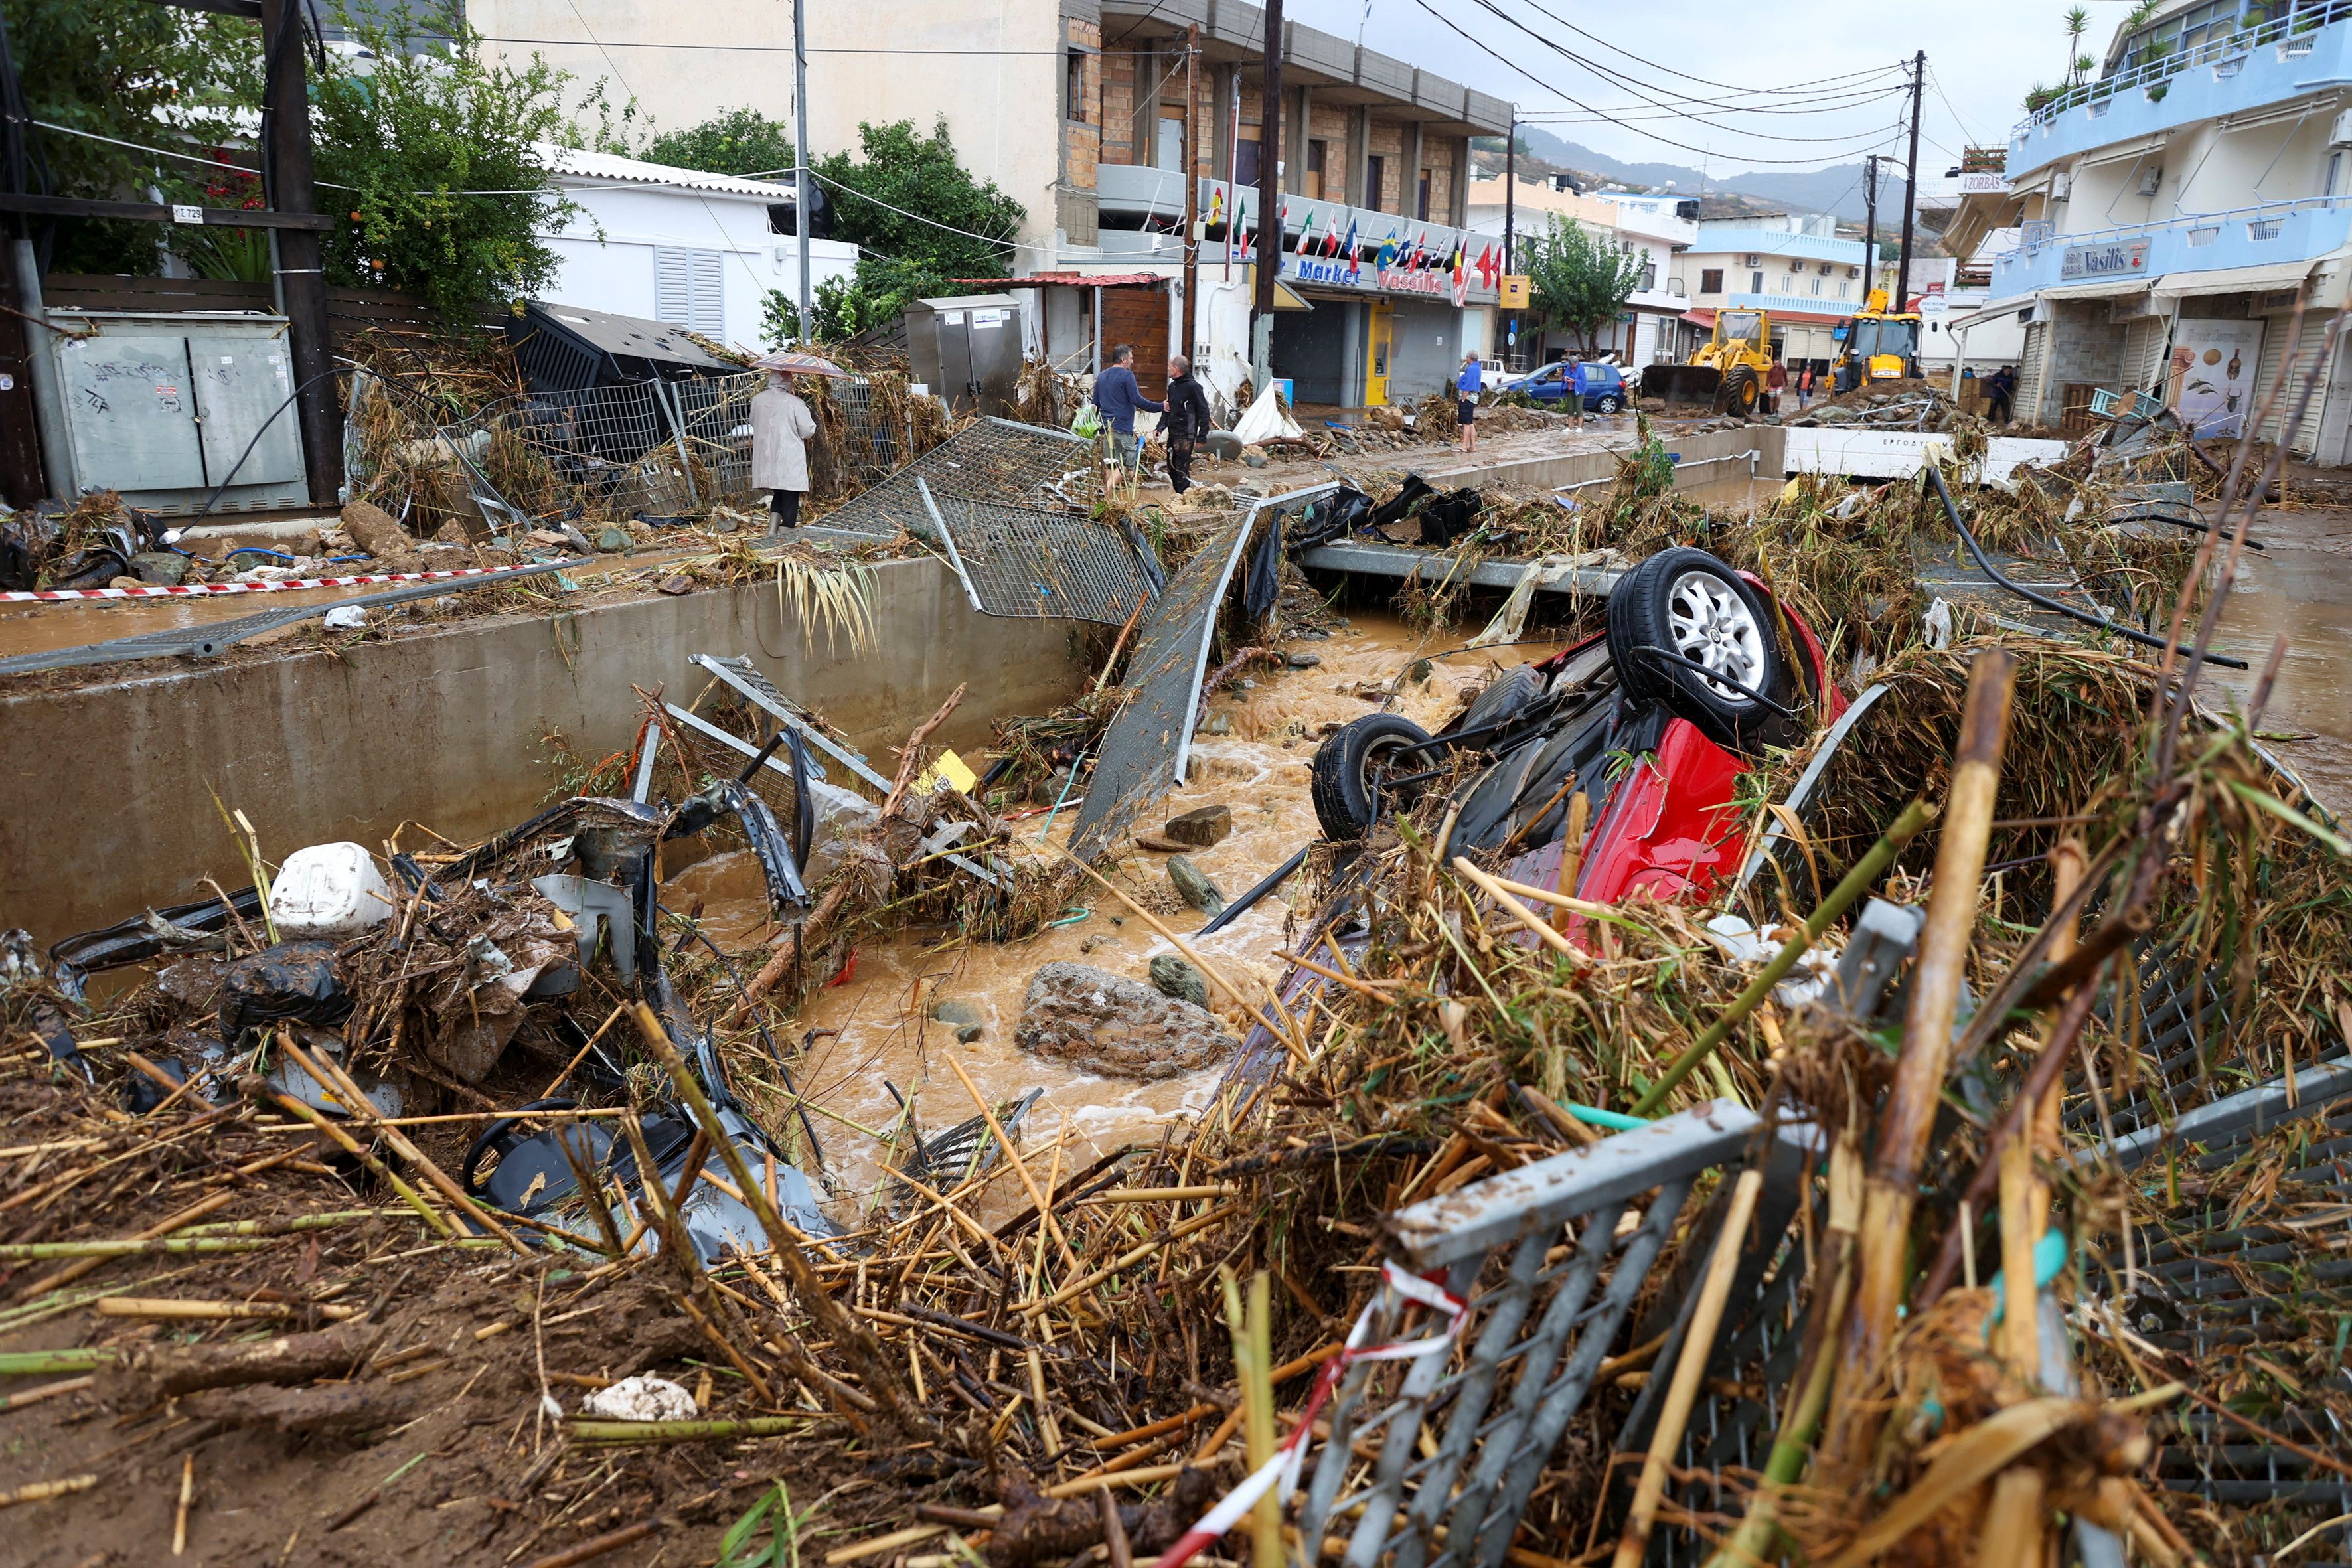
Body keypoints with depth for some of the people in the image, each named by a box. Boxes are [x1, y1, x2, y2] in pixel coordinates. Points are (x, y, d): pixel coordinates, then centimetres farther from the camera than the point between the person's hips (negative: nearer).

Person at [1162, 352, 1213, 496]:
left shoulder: (1193, 387, -11)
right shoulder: (1172, 386, 14)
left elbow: (1204, 412, -12)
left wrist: (1202, 437, -15)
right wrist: (1160, 427, 10)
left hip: (1186, 436, -9)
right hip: (1173, 435, 9)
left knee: (1182, 469, -10)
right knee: (1172, 468, 12)